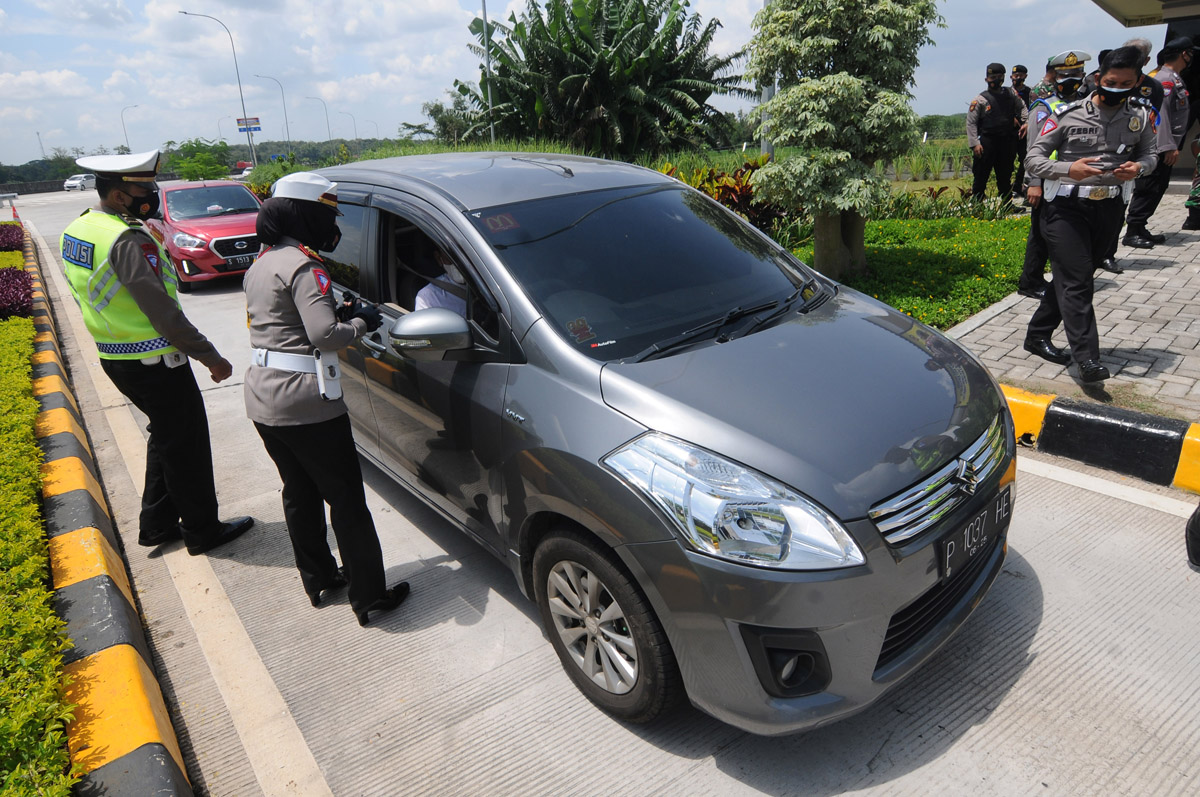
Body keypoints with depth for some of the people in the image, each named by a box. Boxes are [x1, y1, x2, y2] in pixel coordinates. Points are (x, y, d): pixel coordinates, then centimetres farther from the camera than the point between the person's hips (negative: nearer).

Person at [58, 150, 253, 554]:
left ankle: (156, 524, 31)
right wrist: (211, 358, -19)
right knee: (186, 444, 4)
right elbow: (163, 312, -25)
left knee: (165, 437, 22)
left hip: (115, 356, 9)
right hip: (154, 362, -9)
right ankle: (202, 531, 17)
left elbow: (92, 297, 15)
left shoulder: (76, 230, 8)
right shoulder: (129, 240, -23)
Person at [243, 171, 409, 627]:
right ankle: (369, 596, 12)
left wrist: (345, 313, 6)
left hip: (263, 400, 10)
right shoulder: (302, 265, -16)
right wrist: (361, 322, -6)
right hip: (306, 405, -9)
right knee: (346, 500, 2)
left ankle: (317, 578, 35)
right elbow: (324, 334, -24)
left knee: (300, 493, 21)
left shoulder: (262, 262, 13)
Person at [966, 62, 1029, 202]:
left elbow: (1022, 108, 23)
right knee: (981, 176, -3)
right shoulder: (980, 99, -2)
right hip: (987, 142, -4)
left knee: (1005, 176, 14)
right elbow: (971, 123, -5)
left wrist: (1026, 122, 5)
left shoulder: (1011, 94, 11)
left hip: (1007, 142, 4)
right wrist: (974, 144, -13)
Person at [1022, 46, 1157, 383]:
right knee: (1076, 280, -10)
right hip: (1066, 207, -5)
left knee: (1070, 278, 11)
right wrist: (1068, 169, -23)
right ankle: (1086, 357, -10)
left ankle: (1038, 335, 24)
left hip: (1109, 207, 5)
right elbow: (1033, 157, -5)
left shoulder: (1139, 118, 6)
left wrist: (1139, 166, -7)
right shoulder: (1067, 114, -6)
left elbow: (1150, 153, 18)